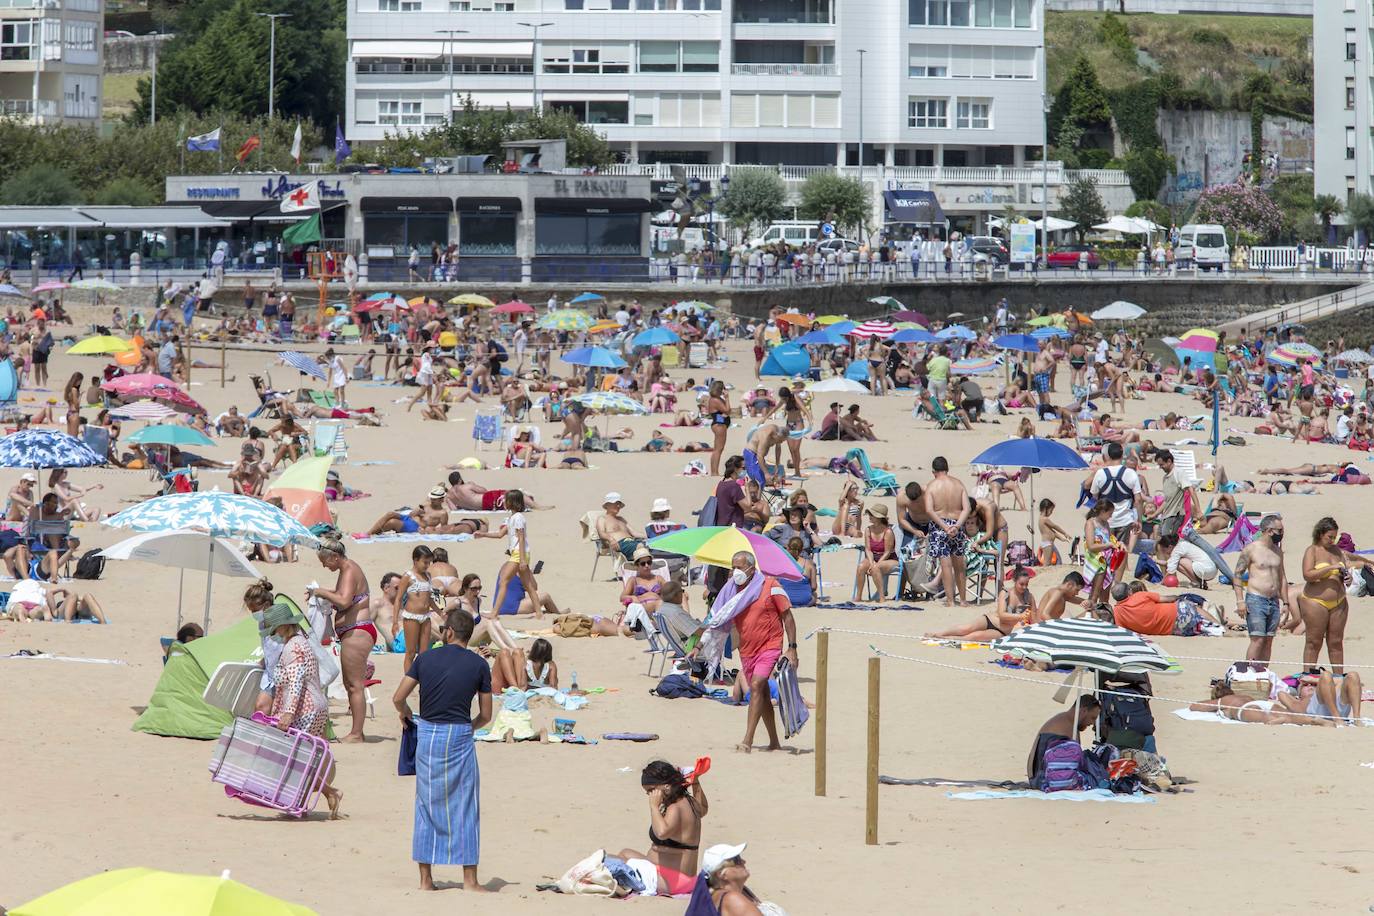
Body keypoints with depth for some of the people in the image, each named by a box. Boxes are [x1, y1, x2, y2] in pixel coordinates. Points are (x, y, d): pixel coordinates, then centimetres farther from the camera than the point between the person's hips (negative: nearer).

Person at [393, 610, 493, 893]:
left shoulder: (426, 658, 2)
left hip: (427, 734, 2)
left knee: (427, 806, 10)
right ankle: (469, 880, 3)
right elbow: (486, 715, 3)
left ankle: (426, 879, 10)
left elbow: (398, 698, 0)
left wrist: (405, 714, 22)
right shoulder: (478, 665, 0)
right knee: (464, 808, 4)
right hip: (460, 736, -2)